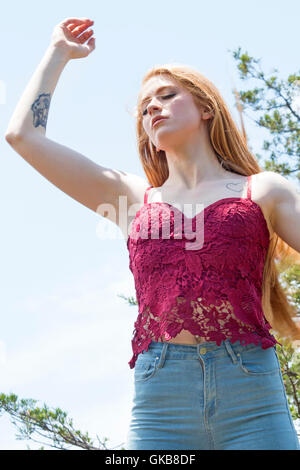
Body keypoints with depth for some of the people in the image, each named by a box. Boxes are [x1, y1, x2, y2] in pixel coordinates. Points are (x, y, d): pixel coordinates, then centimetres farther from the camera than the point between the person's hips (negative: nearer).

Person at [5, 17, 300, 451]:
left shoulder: (264, 192, 14)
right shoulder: (133, 198, 19)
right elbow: (23, 135, 19)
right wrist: (58, 53, 29)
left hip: (253, 398, -1)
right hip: (159, 400, 2)